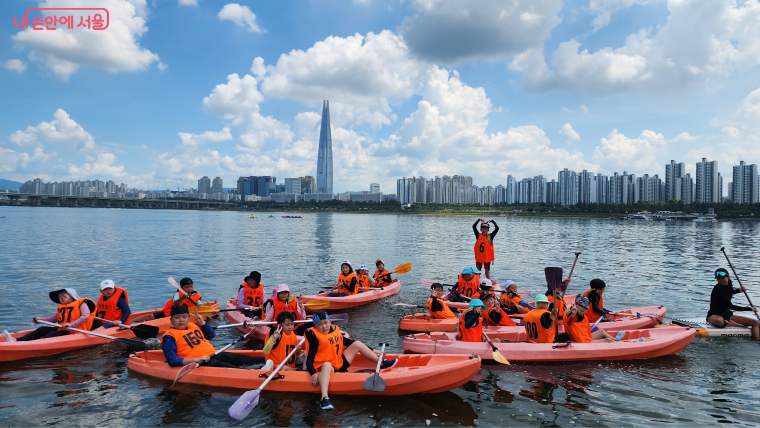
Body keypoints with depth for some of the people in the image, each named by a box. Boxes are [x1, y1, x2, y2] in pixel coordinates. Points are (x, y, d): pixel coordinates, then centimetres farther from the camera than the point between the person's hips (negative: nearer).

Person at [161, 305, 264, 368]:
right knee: (224, 366, -30)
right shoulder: (170, 337, -4)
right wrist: (197, 360, -24)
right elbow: (172, 361, -16)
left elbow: (212, 335, 28)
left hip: (214, 354, 7)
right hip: (201, 363, -7)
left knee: (241, 358, -6)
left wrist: (202, 322, 12)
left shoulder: (193, 325, 18)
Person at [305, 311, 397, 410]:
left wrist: (371, 351, 21)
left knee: (357, 344, 6)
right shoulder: (316, 338, -13)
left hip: (340, 364, 7)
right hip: (324, 368, -7)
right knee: (327, 365, -43)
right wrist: (313, 374, -40)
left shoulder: (335, 331, 6)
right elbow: (309, 360, -19)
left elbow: (349, 342, 19)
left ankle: (382, 364, 12)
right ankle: (324, 398, -61)